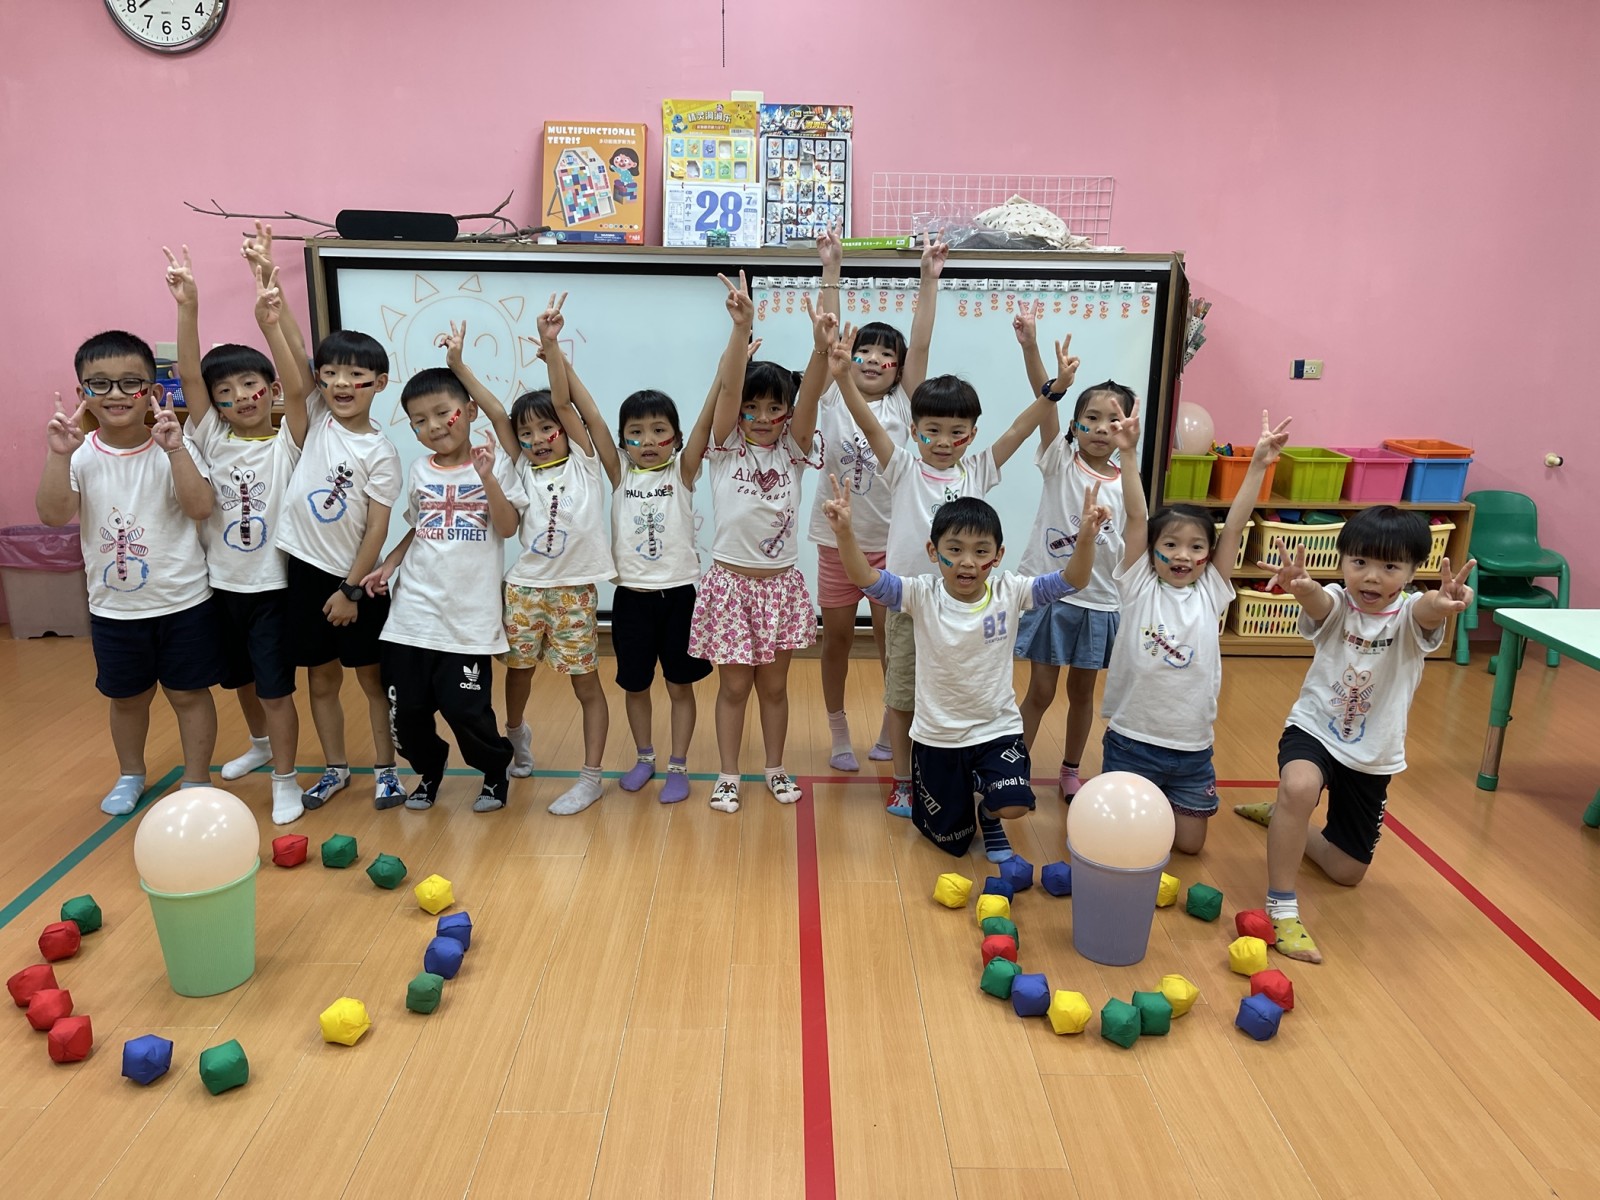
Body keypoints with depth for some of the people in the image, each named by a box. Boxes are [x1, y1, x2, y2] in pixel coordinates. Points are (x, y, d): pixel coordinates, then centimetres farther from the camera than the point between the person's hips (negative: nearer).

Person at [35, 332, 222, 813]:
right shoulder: (82, 455, -6)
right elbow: (52, 515, -17)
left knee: (188, 693, 9)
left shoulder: (172, 448, -10)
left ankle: (196, 784, 25)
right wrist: (59, 455, -28)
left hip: (182, 601, -2)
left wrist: (174, 449, -32)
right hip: (113, 607, 3)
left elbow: (201, 507, -23)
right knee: (126, 696, 20)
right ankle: (131, 774, 43)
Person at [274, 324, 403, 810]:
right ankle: (335, 768, 28)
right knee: (322, 680, 13)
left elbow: (377, 529, -10)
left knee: (372, 677, 8)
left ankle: (385, 768, 21)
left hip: (356, 578, -3)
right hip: (306, 571, 4)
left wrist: (352, 590, -11)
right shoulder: (315, 419, 1)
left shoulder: (380, 453, -9)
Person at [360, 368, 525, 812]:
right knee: (407, 708, 8)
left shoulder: (494, 463, -4)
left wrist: (486, 478, -23)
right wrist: (389, 563, 7)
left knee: (465, 708, -5)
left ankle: (495, 773, 23)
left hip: (468, 614, -4)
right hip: (413, 610, 4)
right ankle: (428, 772, 34)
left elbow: (508, 528, -13)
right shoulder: (420, 471, 9)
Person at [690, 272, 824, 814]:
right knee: (734, 687, 8)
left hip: (781, 583, 2)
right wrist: (741, 328, -36)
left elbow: (811, 392, -17)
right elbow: (727, 387, -20)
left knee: (774, 685, 13)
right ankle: (727, 776, 22)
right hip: (730, 582, -2)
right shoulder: (726, 447, -4)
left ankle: (775, 769, 30)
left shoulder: (793, 450, 0)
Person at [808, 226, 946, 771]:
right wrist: (831, 269, -15)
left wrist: (930, 277, -15)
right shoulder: (832, 399, -1)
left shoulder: (902, 405, -1)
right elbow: (825, 338, -9)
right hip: (837, 541, 0)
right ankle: (838, 731, 29)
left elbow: (921, 344, -9)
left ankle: (892, 729, 28)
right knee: (836, 639, 12)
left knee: (894, 644, 9)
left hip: (890, 543, 0)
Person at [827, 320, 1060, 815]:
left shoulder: (977, 472, 2)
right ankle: (903, 781, 27)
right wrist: (843, 377, -34)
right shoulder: (903, 469, -5)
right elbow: (869, 424, -19)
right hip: (908, 601, -2)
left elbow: (1017, 431, -6)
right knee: (902, 696, 11)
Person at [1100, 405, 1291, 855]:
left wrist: (1258, 465, -16)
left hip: (1192, 749, 3)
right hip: (1131, 742, -2)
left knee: (1188, 842, 11)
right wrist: (1129, 454, -24)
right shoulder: (1139, 587, -7)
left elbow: (1234, 527, -9)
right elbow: (1136, 517, -16)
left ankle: (1162, 800, 43)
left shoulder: (1211, 593, 0)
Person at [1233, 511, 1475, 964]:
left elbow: (1429, 609, -40)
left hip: (1374, 756, 3)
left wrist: (1444, 603, -65)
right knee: (1299, 786, -39)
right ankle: (1281, 909, -26)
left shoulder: (1410, 615, -14)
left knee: (1348, 871, 14)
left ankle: (1280, 817, 43)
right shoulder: (1335, 604, -14)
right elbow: (1316, 600, -39)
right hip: (1314, 729, -2)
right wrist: (1300, 586, -64)